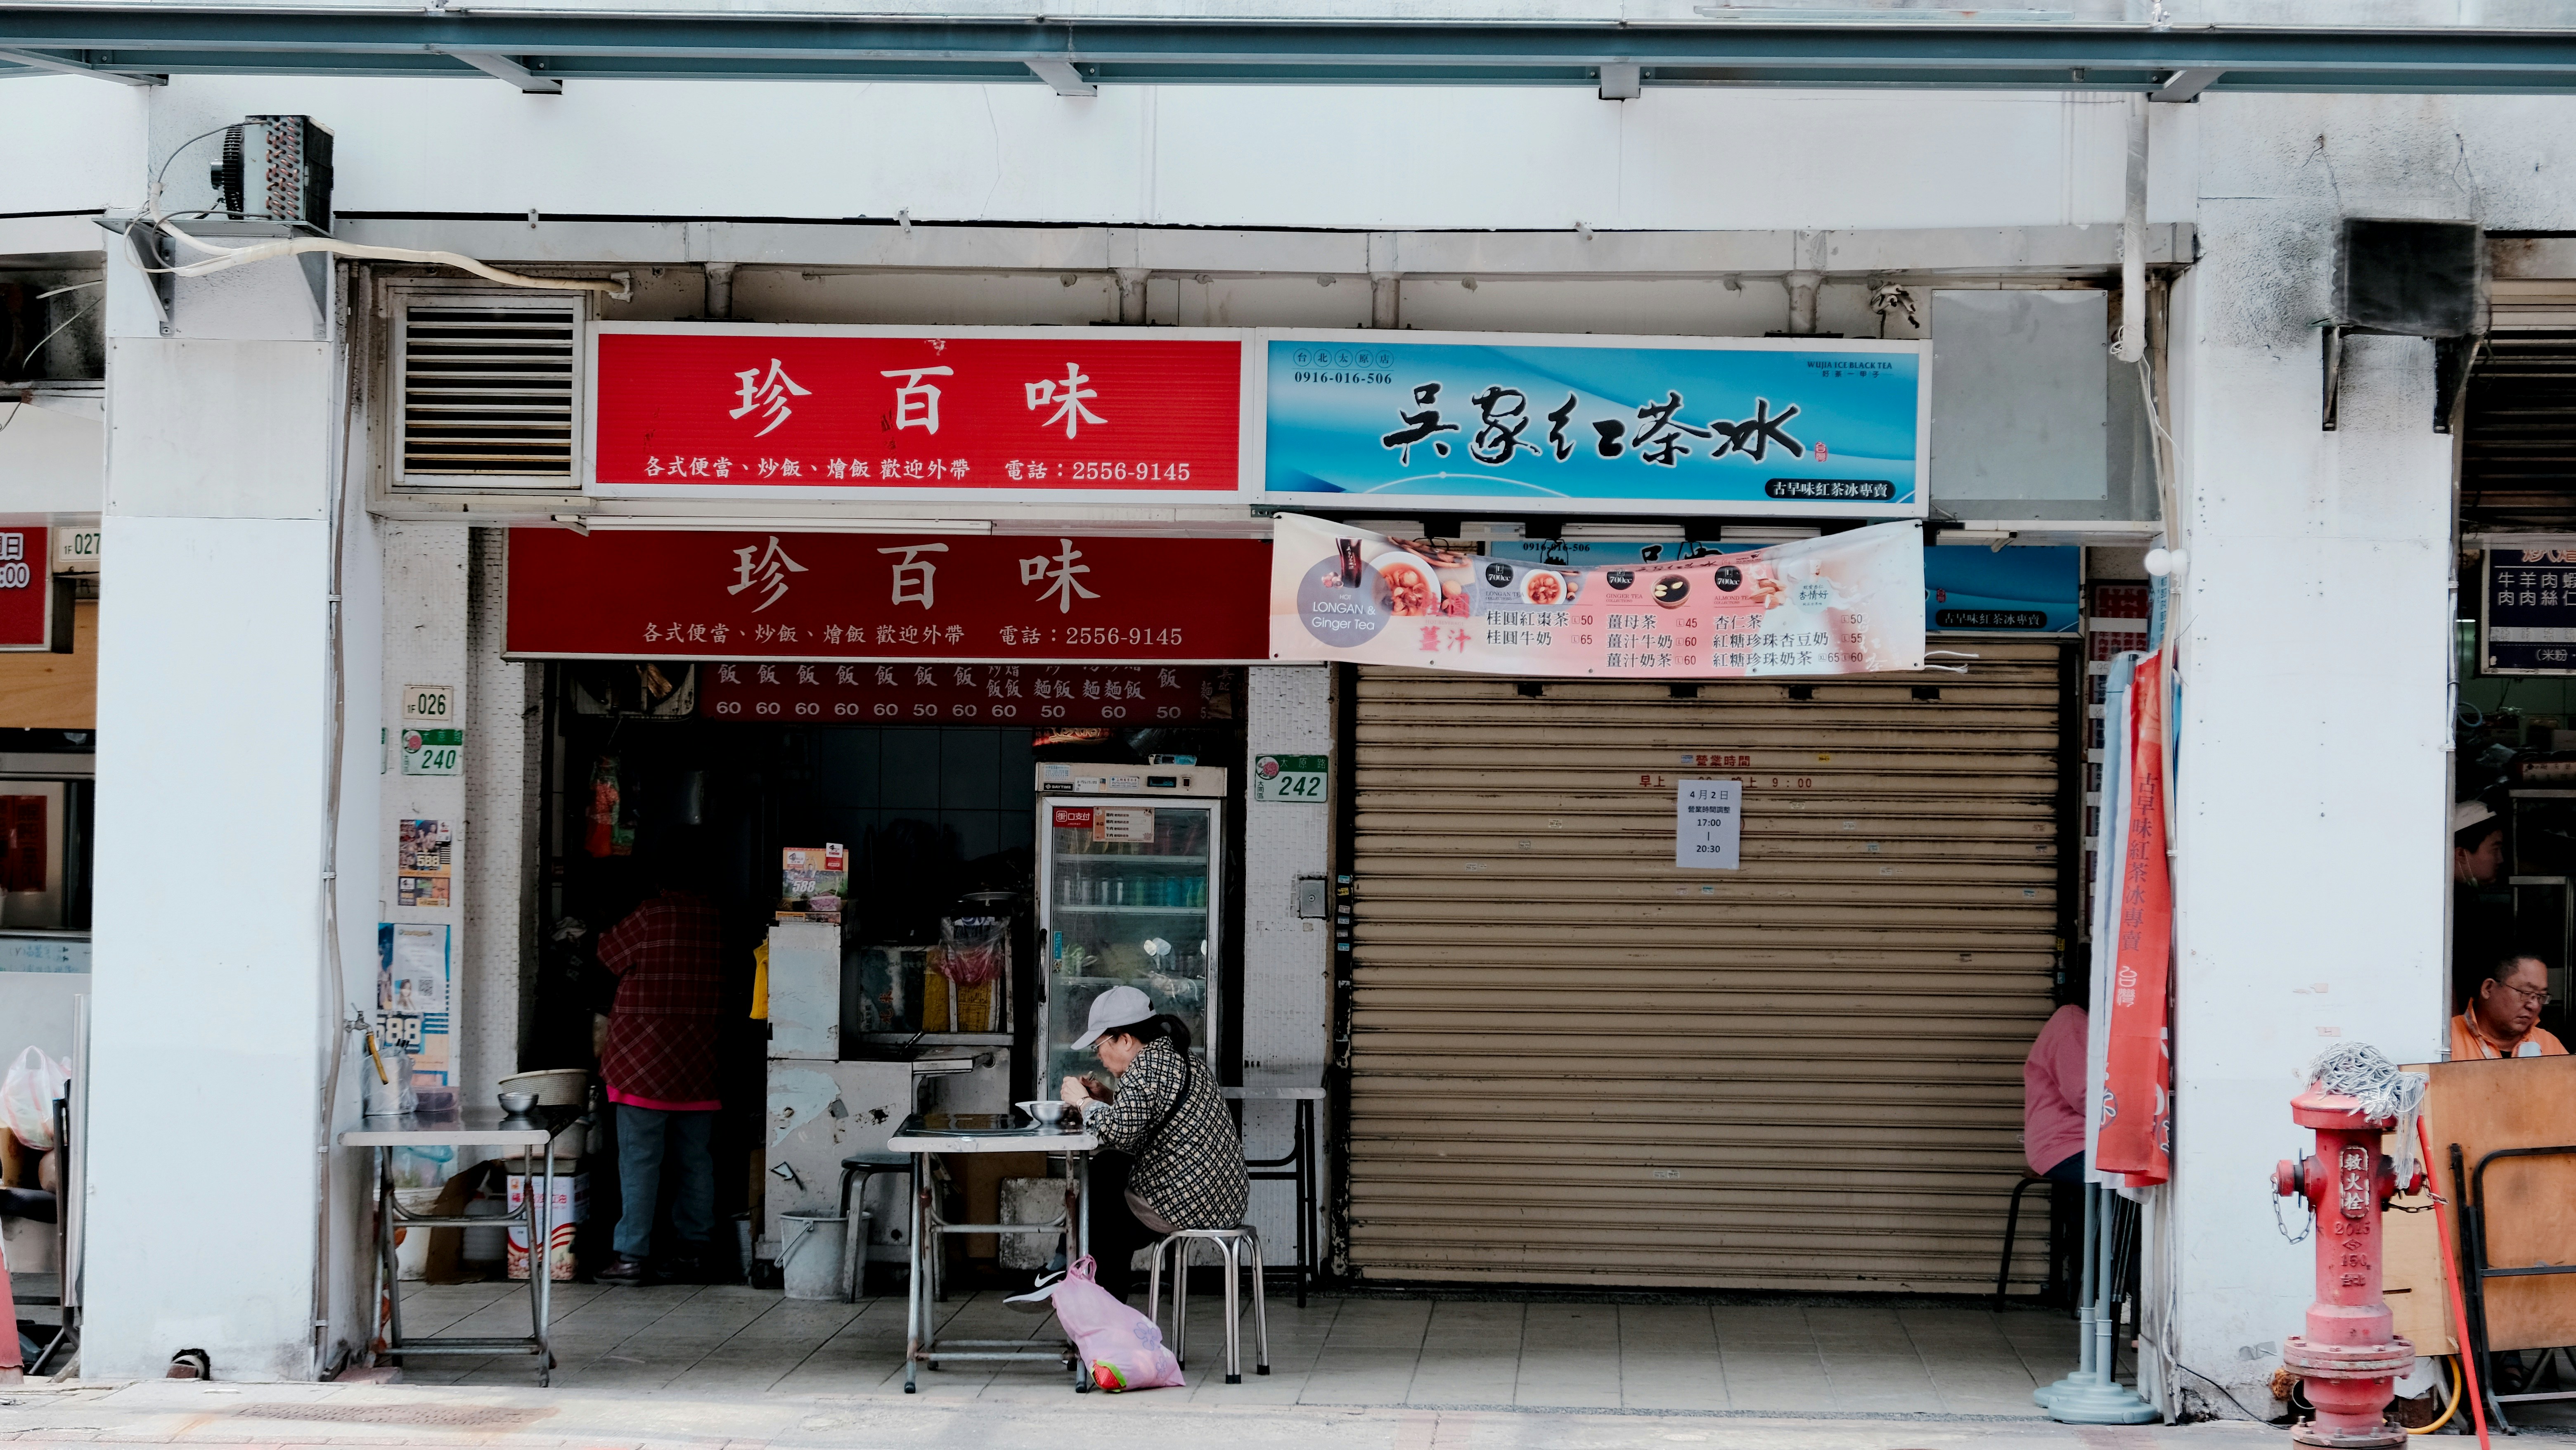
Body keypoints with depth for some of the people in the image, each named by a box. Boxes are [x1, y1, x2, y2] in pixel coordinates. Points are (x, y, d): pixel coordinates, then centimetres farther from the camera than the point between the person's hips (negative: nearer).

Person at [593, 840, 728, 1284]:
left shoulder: (650, 918, -9)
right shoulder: (720, 921, 3)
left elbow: (608, 953, 7)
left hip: (645, 1061, -5)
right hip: (699, 1065, 5)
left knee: (639, 1160, -4)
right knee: (694, 1160, 12)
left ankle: (632, 1257, -5)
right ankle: (693, 1248, 16)